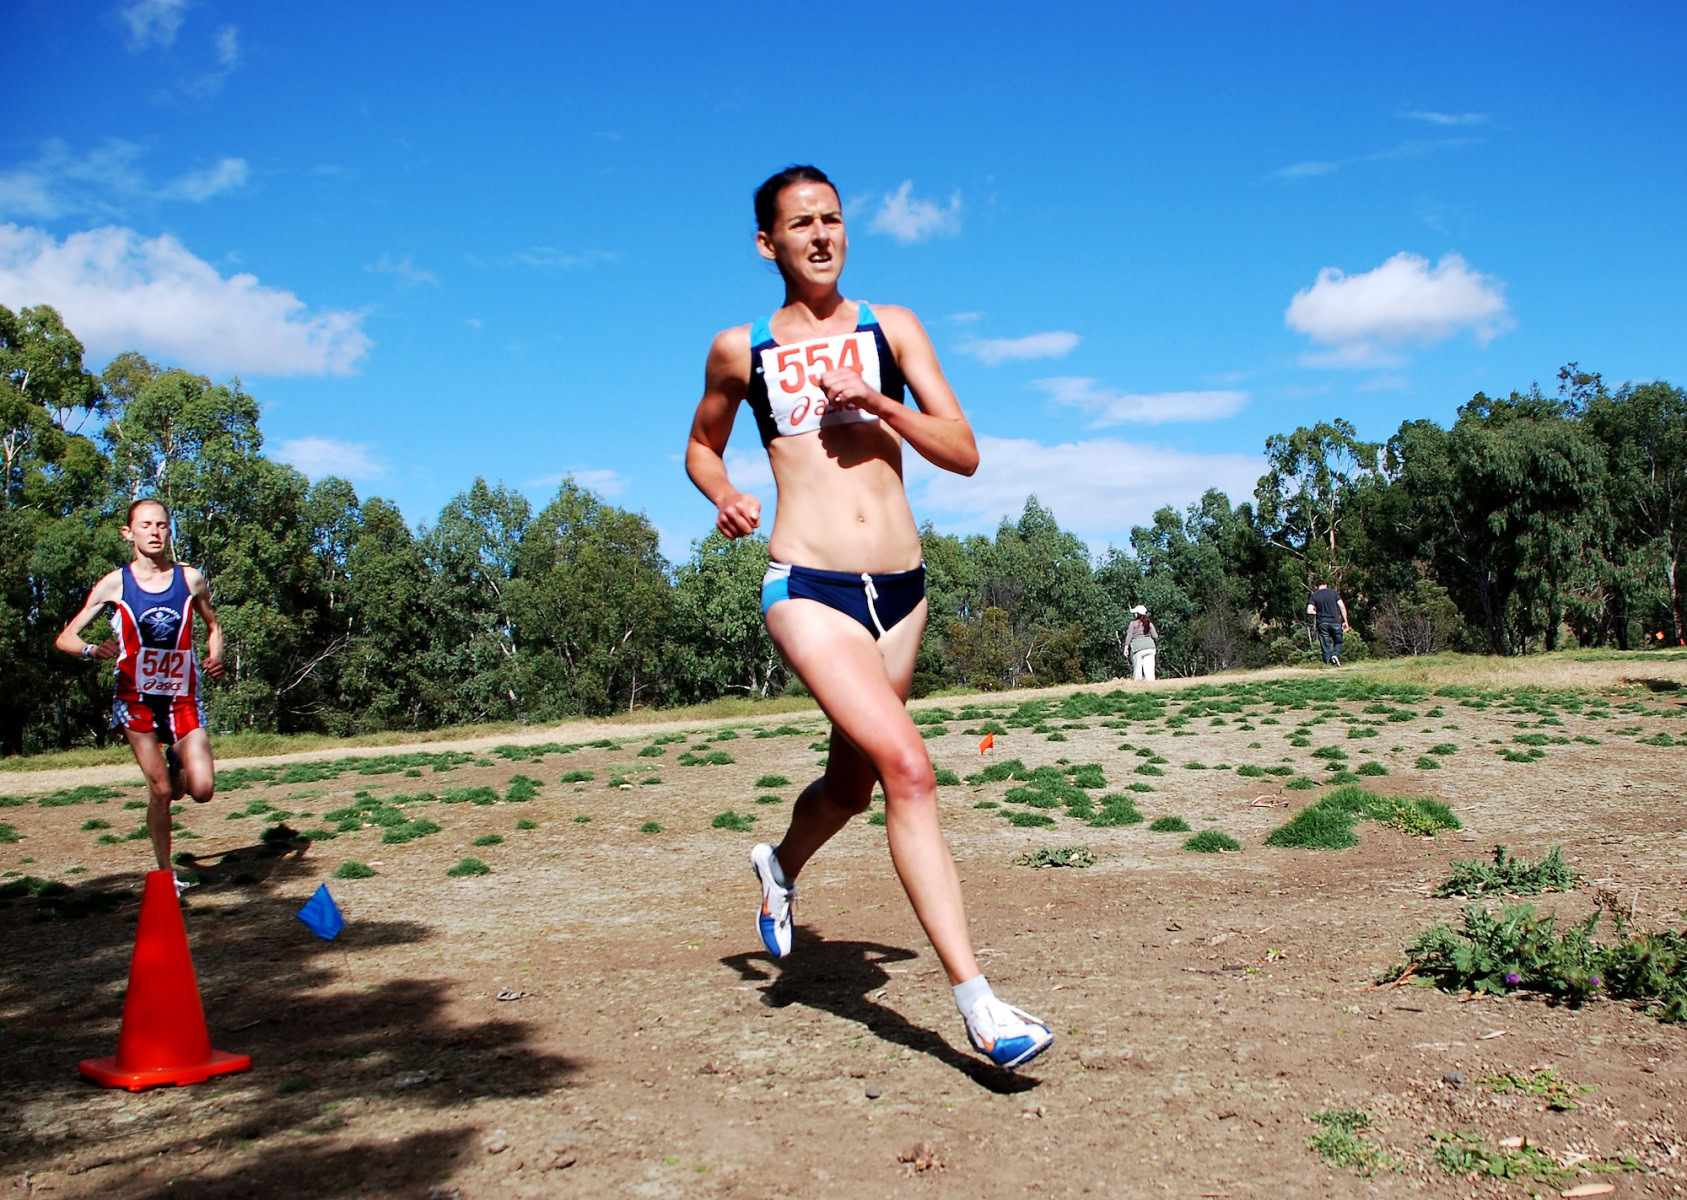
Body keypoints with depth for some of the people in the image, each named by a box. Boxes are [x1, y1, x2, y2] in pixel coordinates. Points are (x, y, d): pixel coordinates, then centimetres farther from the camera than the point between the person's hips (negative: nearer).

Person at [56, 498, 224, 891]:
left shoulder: (190, 578, -1)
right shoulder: (115, 584, -4)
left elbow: (213, 626, 16)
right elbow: (64, 638, -2)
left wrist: (215, 656, -5)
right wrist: (92, 650, -24)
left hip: (183, 697, 1)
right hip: (138, 699, -1)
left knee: (202, 789, -11)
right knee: (160, 791, -3)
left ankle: (177, 765, 25)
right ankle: (165, 874, 15)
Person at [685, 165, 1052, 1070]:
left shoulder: (892, 329, 8)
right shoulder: (741, 350, 6)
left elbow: (964, 454, 3)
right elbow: (701, 445, 22)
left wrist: (877, 402, -12)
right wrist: (725, 498, 0)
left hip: (901, 588, 4)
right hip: (809, 589, -4)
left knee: (853, 783, 18)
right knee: (909, 770, -21)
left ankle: (781, 865, 52)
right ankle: (975, 1000, -18)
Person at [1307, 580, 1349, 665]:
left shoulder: (1314, 596, 2)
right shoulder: (1333, 592, 3)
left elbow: (1309, 611, -8)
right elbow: (1342, 607, -2)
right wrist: (1345, 621, 3)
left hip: (1322, 623, 0)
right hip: (1335, 622, 0)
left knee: (1325, 646, 6)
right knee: (1338, 642, 14)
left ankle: (1328, 663, -1)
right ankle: (1335, 655, -13)